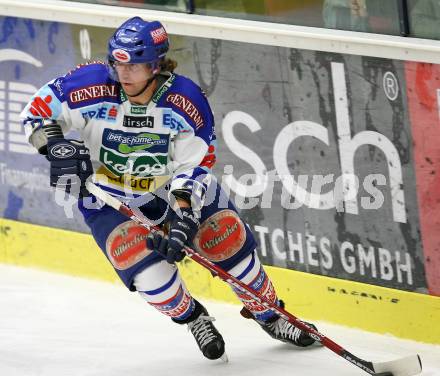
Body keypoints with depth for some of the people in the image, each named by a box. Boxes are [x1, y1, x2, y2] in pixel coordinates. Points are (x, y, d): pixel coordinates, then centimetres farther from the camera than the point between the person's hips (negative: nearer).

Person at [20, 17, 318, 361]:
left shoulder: (187, 100, -24)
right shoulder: (92, 86, -26)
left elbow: (195, 165, -20)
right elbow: (38, 111, -14)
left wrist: (183, 218, -31)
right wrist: (57, 147, -32)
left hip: (173, 187, 1)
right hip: (108, 199, -1)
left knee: (230, 239, -1)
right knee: (141, 259, -22)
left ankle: (269, 315, 25)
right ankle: (192, 318, 8)